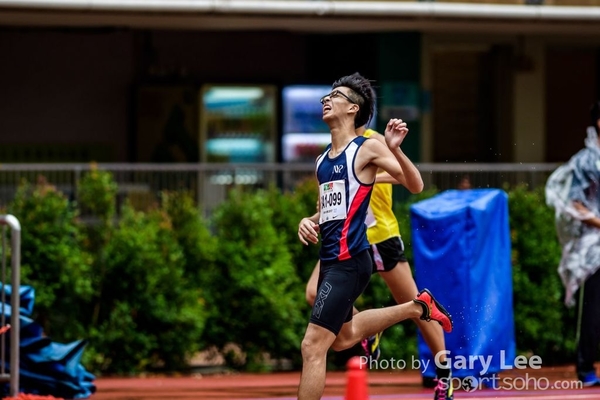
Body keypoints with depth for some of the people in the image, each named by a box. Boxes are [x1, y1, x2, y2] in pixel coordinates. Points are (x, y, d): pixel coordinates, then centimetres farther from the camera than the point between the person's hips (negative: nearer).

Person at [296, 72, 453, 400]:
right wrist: (309, 223, 3)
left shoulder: (367, 149, -7)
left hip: (348, 262, -9)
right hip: (330, 261, 9)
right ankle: (417, 307, 36)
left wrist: (395, 150, -27)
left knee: (313, 346, -13)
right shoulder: (322, 161, 15)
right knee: (342, 338, 26)